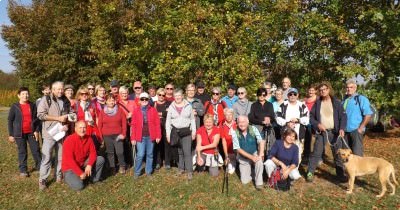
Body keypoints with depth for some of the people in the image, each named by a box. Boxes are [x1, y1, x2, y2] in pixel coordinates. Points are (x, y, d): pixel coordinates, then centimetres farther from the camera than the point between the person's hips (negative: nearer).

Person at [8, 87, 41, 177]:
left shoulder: (32, 105, 2)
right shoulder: (15, 106, -3)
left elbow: (36, 118, 6)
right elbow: (10, 121, 0)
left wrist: (36, 131, -2)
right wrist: (11, 134, -2)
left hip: (31, 132, 2)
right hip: (20, 133, -1)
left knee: (36, 150, 6)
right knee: (22, 152, 7)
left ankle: (39, 166, 20)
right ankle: (23, 170, 17)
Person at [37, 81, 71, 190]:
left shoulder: (66, 101, 10)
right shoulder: (46, 99, -5)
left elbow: (69, 115, 17)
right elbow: (40, 115, -12)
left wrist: (67, 124, -3)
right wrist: (58, 118, -15)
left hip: (62, 132, 4)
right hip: (49, 133, -4)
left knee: (61, 156, 11)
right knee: (46, 157, -1)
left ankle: (59, 175, 24)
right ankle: (42, 179, 9)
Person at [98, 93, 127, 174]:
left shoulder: (120, 111, 3)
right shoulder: (102, 112, 5)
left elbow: (124, 123, 2)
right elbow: (100, 125, 6)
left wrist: (123, 134, -3)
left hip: (118, 135, -1)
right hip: (107, 136, 1)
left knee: (120, 152, -5)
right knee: (110, 152, 7)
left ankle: (122, 166, 15)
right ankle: (112, 168, 19)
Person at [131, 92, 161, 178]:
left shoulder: (153, 110, 2)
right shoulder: (136, 110, 1)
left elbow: (157, 124, 2)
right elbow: (133, 125, 0)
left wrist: (158, 136, -2)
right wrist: (133, 138, -3)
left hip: (151, 136, 1)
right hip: (140, 136, -1)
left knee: (150, 154, 10)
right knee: (140, 155, -3)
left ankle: (148, 172, 24)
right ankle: (137, 172, 16)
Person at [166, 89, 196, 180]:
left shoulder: (188, 106, 2)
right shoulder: (171, 107, 4)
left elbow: (192, 119, 6)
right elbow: (168, 121, 5)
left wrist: (194, 131, 1)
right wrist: (168, 133, 0)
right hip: (175, 131, 2)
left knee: (187, 151, -7)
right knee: (178, 151, 9)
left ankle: (189, 171, -2)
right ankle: (181, 168, 23)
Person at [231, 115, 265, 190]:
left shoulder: (253, 129, -15)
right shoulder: (235, 133, -17)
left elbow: (261, 141, -23)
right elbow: (238, 149, -16)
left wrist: (260, 154, -37)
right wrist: (251, 157, -23)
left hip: (254, 153, 0)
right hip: (243, 158, 0)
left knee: (259, 161, -35)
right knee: (244, 181, -5)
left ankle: (259, 182, -13)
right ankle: (250, 170, 27)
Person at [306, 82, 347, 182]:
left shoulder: (336, 102, 1)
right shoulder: (317, 103, 3)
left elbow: (343, 116, -3)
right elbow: (311, 116, 6)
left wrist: (342, 128, -17)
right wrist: (317, 124, -11)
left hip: (334, 131, 0)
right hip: (321, 132, 0)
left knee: (338, 154, 6)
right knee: (316, 153, 0)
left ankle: (341, 174, 19)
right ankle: (310, 173, 9)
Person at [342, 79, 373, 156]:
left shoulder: (361, 99, -6)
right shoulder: (344, 100, 12)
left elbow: (368, 114, -11)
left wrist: (361, 127, -13)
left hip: (356, 130, -6)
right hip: (346, 130, 6)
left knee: (357, 153, -5)